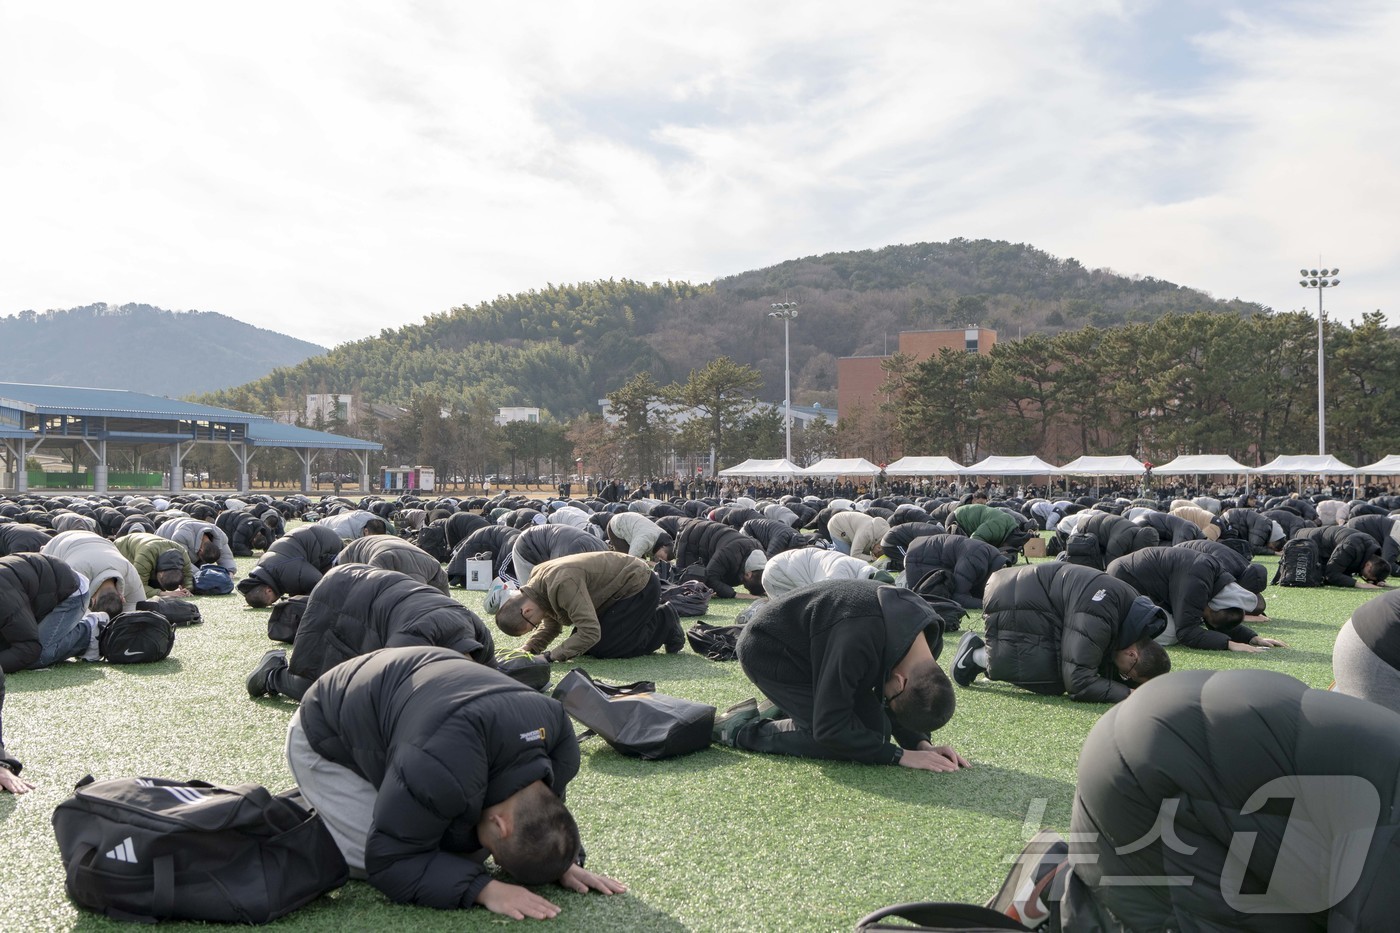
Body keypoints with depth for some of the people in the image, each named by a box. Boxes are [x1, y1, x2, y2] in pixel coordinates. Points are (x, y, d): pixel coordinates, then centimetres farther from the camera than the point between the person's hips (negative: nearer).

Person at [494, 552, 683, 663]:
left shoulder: (562, 584, -36)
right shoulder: (538, 580, -5)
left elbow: (590, 632, -38)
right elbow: (551, 624, 7)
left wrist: (552, 655, -32)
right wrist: (528, 649, -10)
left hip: (639, 586, -10)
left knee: (602, 648, -12)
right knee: (582, 644, 7)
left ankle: (664, 624, 4)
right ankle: (653, 616, 18)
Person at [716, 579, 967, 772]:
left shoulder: (928, 638, -15)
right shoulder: (859, 640, -41)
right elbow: (830, 727, -33)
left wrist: (921, 743, -15)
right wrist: (899, 755, -28)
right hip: (767, 651, -8)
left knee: (877, 731, -4)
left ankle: (779, 712, 13)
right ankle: (740, 729, -5)